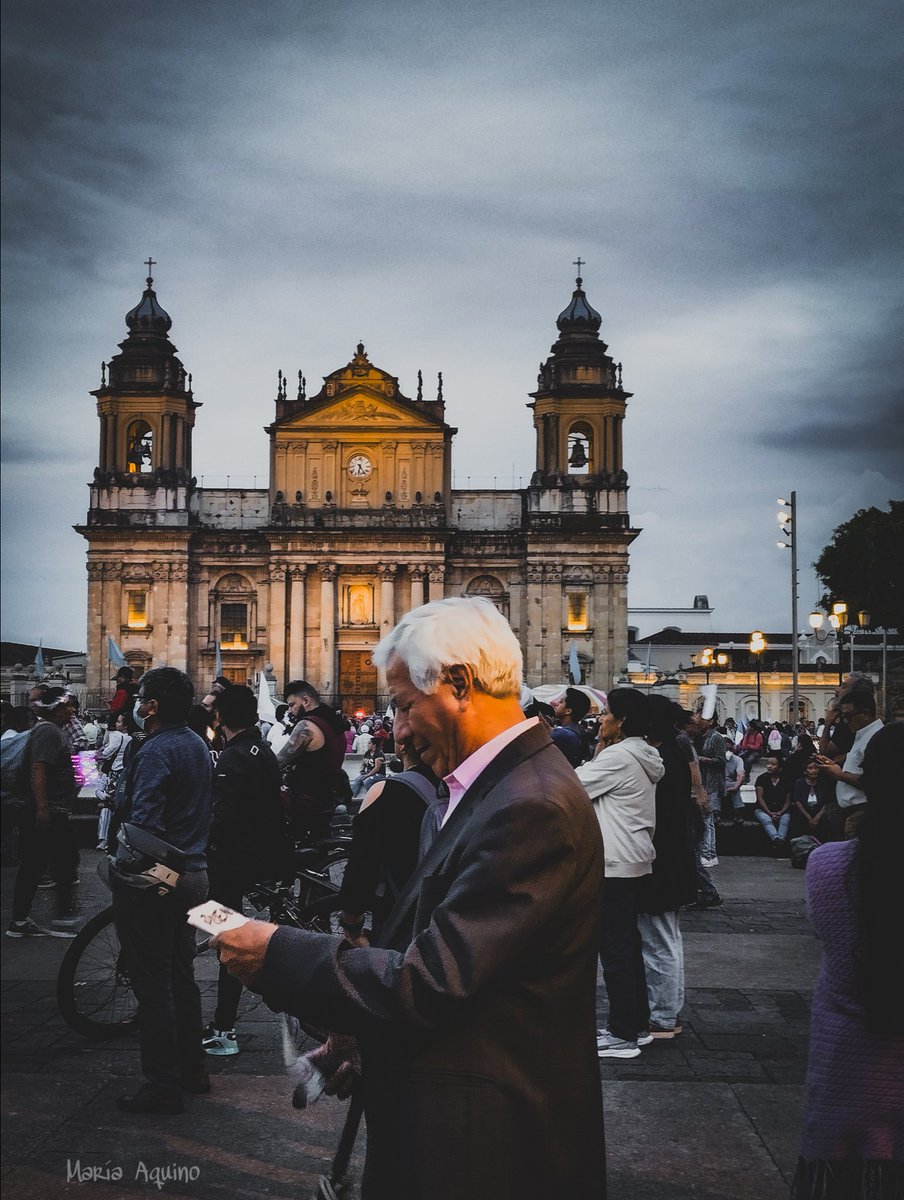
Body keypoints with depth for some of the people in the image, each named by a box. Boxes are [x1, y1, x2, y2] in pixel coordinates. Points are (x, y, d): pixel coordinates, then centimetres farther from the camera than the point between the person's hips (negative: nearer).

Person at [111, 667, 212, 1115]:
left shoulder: (155, 752, -18)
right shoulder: (197, 745, 10)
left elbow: (144, 823, -27)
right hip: (193, 873, 9)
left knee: (152, 984, -1)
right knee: (182, 976, 18)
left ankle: (162, 1085, 5)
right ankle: (192, 1068, 27)